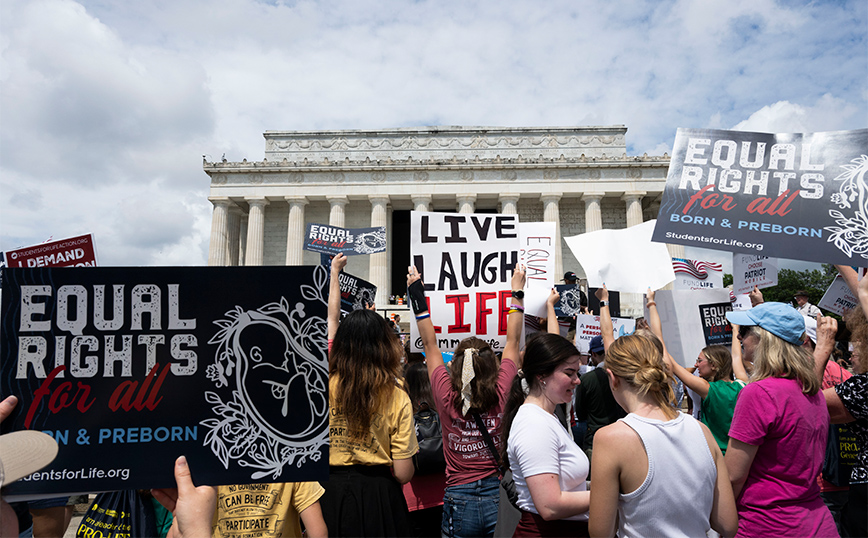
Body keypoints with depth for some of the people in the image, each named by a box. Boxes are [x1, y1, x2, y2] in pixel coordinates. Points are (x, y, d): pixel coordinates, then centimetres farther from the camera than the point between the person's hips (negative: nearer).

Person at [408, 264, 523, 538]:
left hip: (459, 502, 0)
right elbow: (512, 341, 3)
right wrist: (517, 292, 13)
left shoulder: (446, 397, -10)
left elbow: (430, 344, 2)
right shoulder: (501, 395, -10)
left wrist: (417, 294, 10)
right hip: (498, 497, 1)